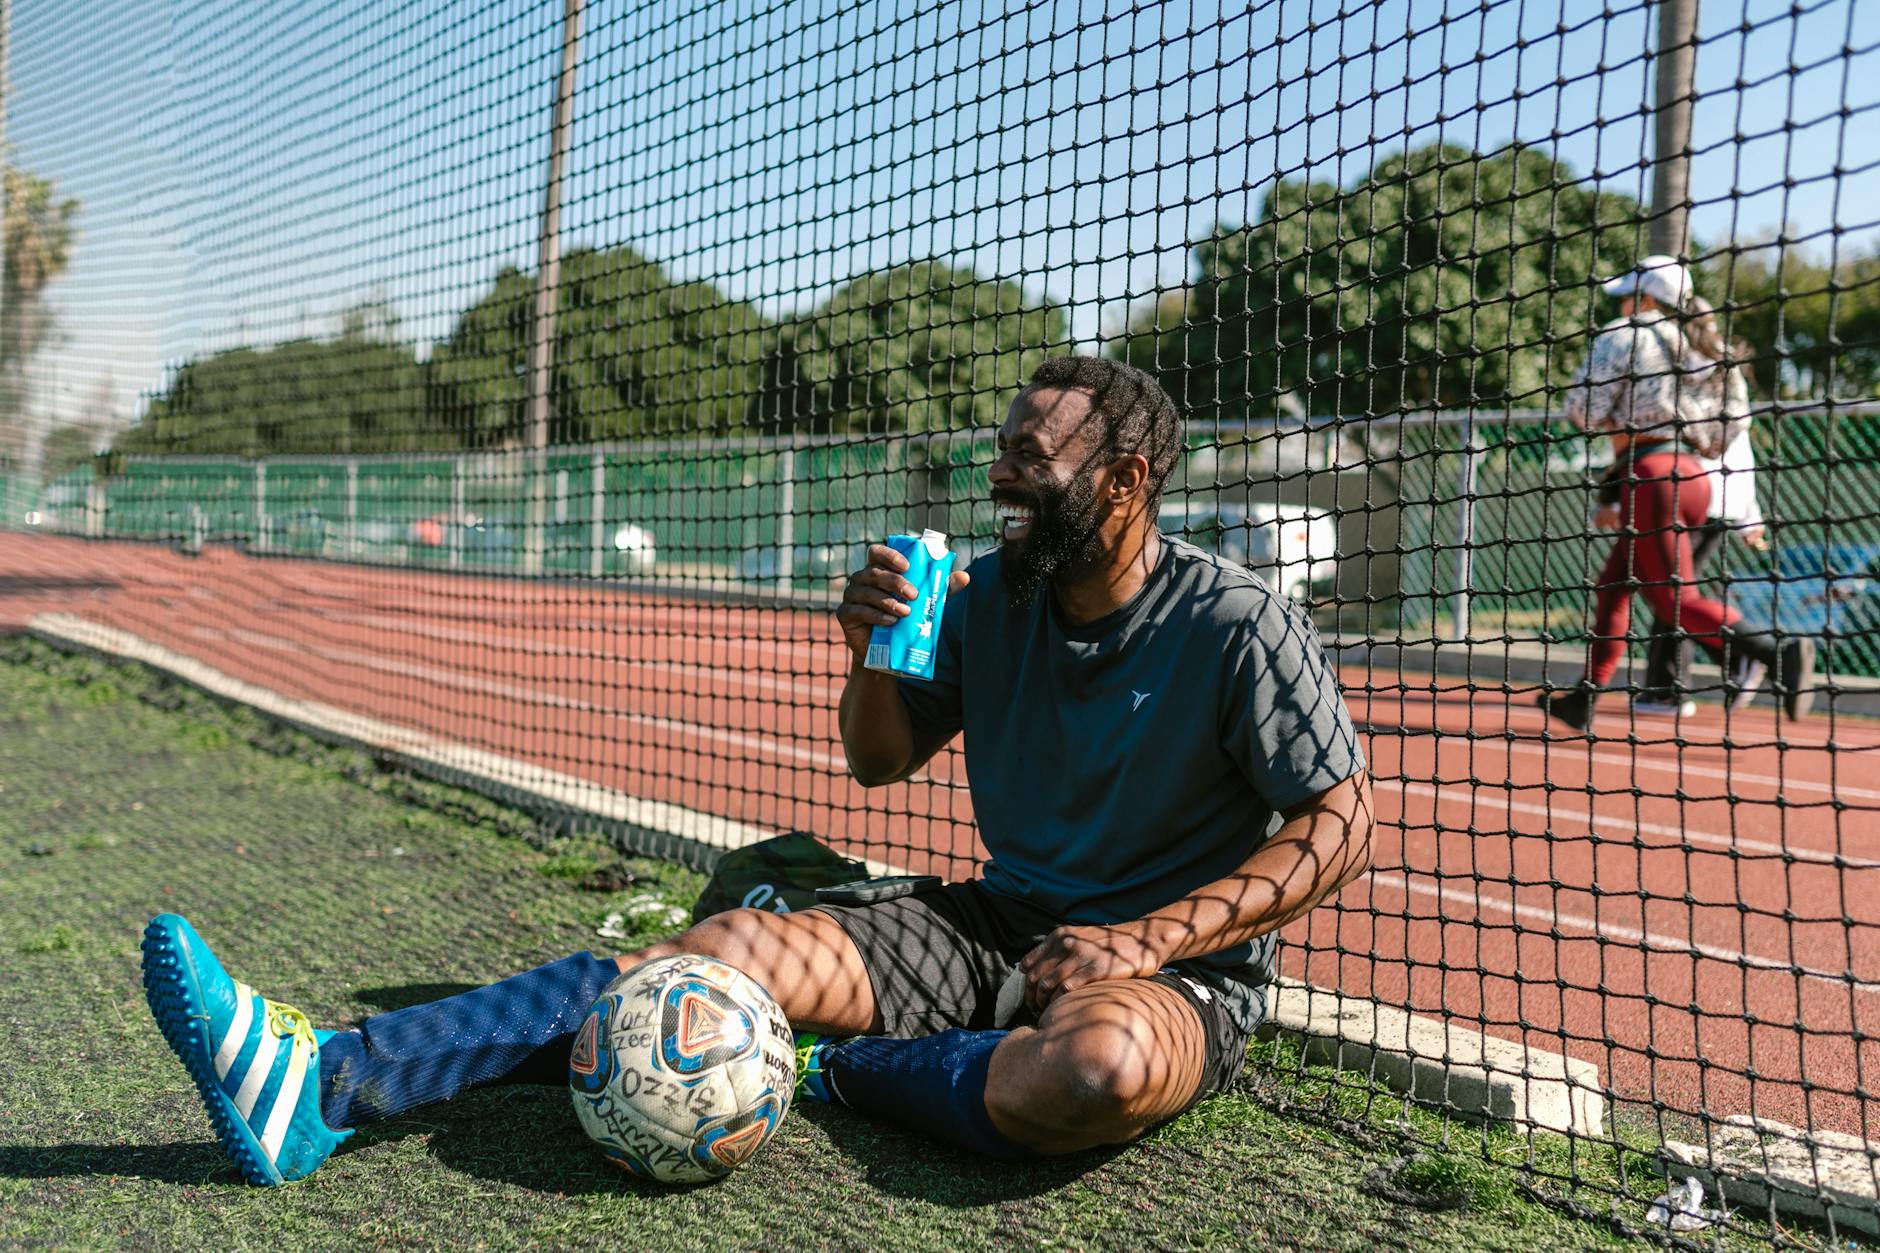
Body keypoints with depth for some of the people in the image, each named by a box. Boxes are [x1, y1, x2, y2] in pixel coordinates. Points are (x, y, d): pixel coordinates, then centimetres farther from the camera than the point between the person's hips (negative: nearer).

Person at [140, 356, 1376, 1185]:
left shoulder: (1239, 626, -12)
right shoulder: (993, 595, 4)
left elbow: (1341, 824, -11)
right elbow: (880, 759, 13)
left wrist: (1143, 941, -21)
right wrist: (873, 657, -11)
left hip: (1184, 967, -4)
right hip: (998, 922, 5)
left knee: (1099, 1066, -42)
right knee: (734, 945, -16)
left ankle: (826, 1070, -16)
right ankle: (325, 1082, -23)